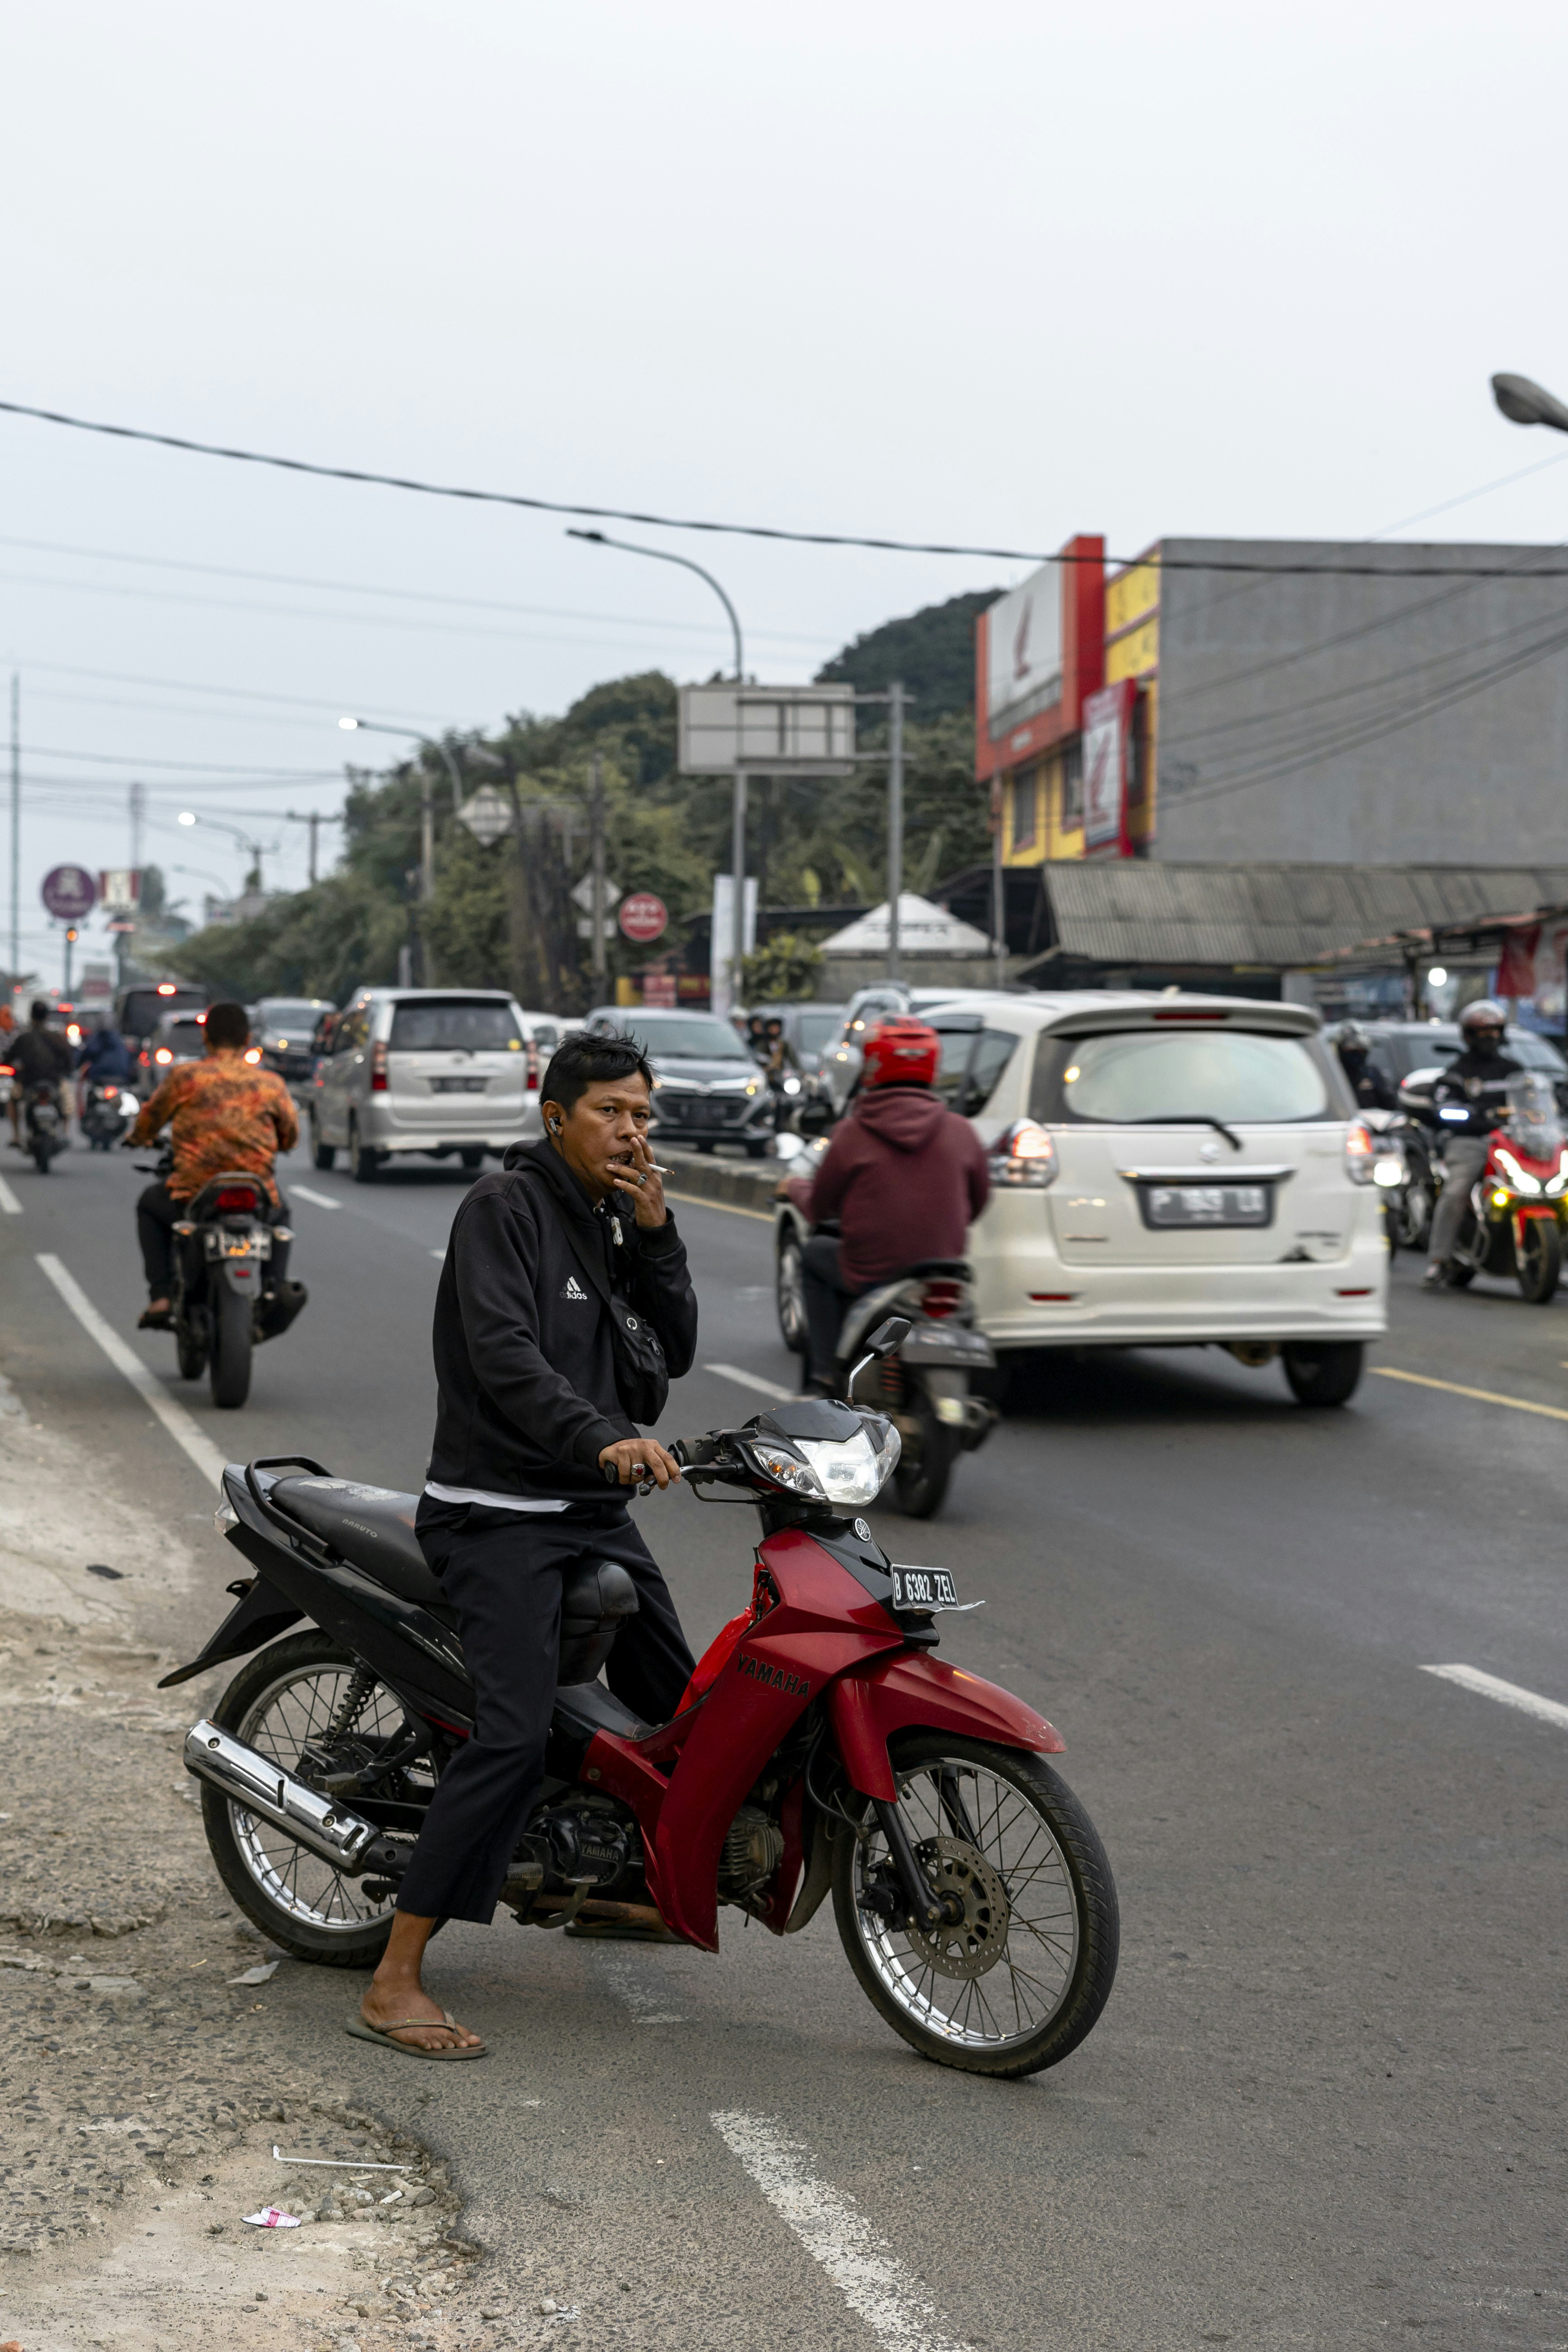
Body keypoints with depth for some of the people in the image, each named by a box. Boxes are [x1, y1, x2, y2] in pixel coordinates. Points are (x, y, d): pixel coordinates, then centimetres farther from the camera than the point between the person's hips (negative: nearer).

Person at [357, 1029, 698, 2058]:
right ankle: (396, 1982, -20)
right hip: (497, 1513, -9)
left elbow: (676, 1350, 7)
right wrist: (604, 1440, -39)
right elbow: (505, 1357, -25)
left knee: (682, 1713, 17)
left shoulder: (618, 1221, 14)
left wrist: (656, 1232, -5)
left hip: (596, 1510, 9)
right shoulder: (505, 1207, -12)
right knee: (515, 1740, -21)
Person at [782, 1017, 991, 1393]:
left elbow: (818, 1209, 4)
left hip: (873, 1274, -3)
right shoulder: (959, 1132, -1)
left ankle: (827, 1373, 19)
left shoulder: (853, 1134, -8)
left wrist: (795, 1187, 27)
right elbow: (977, 1203, 12)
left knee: (815, 1253, 26)